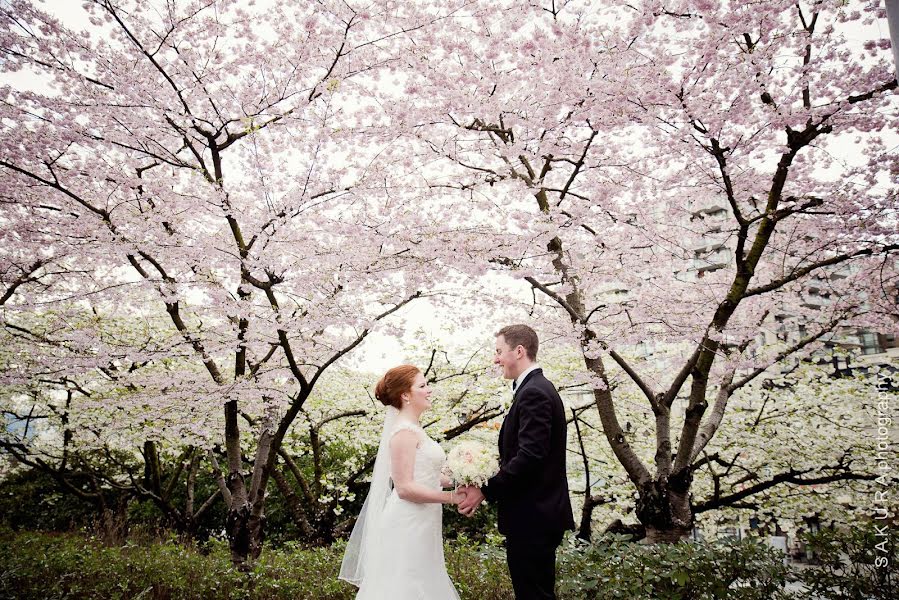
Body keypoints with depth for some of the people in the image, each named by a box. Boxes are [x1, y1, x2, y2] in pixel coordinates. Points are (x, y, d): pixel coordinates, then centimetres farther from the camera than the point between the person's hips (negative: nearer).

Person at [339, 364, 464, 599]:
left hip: (419, 525, 9)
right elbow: (405, 488, -20)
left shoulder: (413, 429, 13)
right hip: (408, 526, -9)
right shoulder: (405, 432, -16)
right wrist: (451, 497, -18)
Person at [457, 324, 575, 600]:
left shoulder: (533, 393, -18)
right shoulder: (537, 388, 14)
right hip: (539, 514, 10)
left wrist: (486, 491, -18)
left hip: (532, 517, -10)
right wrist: (489, 485, 9)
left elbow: (529, 456, -25)